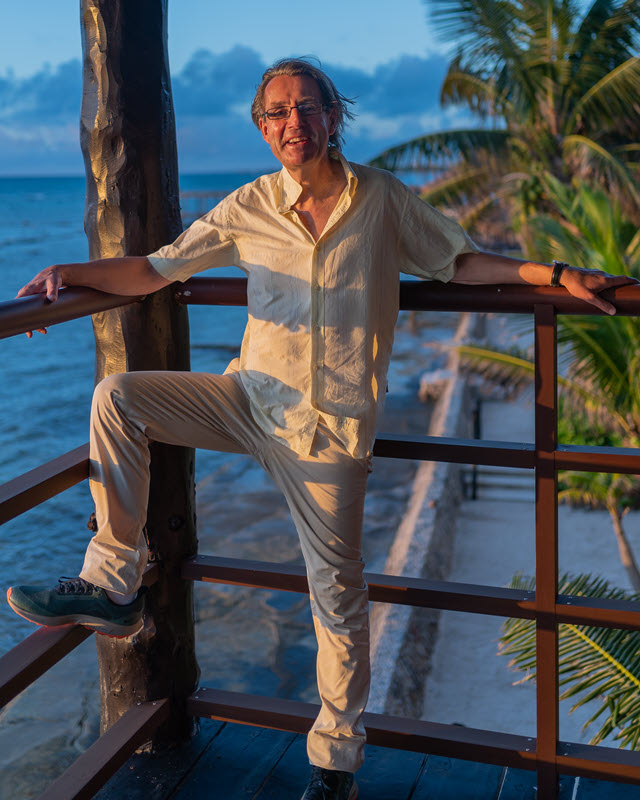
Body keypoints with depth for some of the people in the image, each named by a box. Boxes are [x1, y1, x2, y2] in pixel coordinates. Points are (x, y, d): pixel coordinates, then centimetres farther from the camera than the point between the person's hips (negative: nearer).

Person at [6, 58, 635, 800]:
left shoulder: (381, 199, -2)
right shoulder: (249, 208, -1)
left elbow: (460, 261, 4)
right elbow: (154, 270, 1)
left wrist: (556, 276, -5)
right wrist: (72, 273, -13)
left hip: (326, 425, -2)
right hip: (249, 397, 2)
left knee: (338, 590, 3)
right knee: (118, 397, -15)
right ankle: (112, 585, -8)